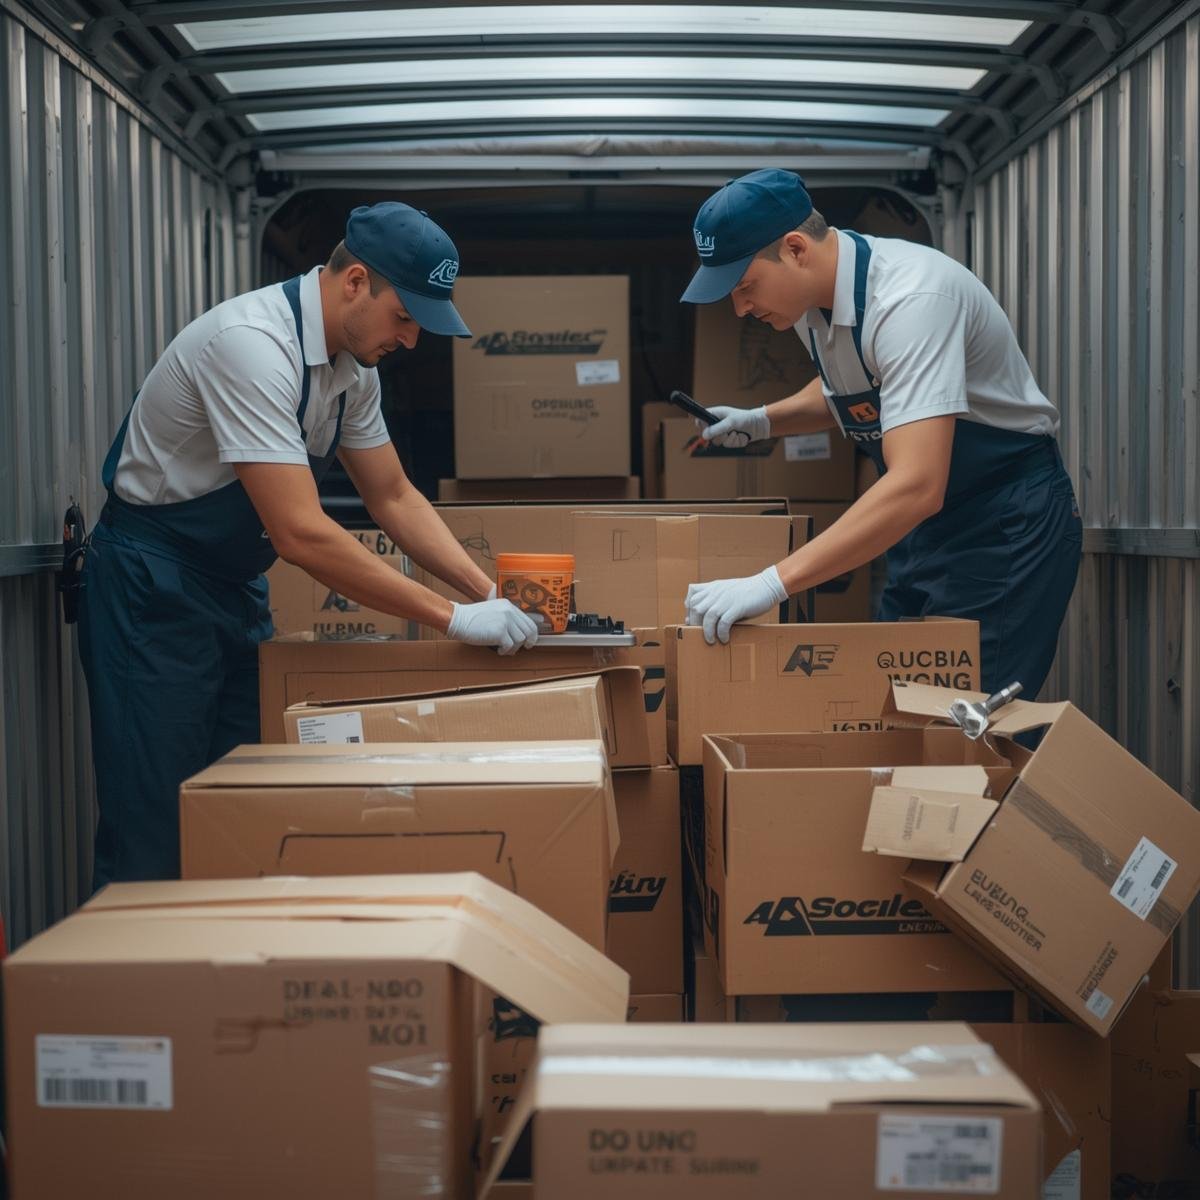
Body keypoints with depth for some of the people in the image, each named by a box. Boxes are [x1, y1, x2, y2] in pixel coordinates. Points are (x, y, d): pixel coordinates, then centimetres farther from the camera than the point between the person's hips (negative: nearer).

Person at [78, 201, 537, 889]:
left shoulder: (353, 363, 1)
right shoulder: (254, 343, -27)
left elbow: (393, 497, 9)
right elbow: (302, 534, -32)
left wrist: (491, 593, -3)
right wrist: (453, 618, -28)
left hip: (237, 586, 9)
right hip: (153, 587, -9)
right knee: (157, 838, -5)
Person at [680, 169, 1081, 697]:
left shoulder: (909, 297, -29)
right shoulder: (811, 296, -2)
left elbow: (916, 486, -38)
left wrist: (772, 583, -42)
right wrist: (761, 421, 3)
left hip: (1009, 520, -8)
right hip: (927, 518, 8)